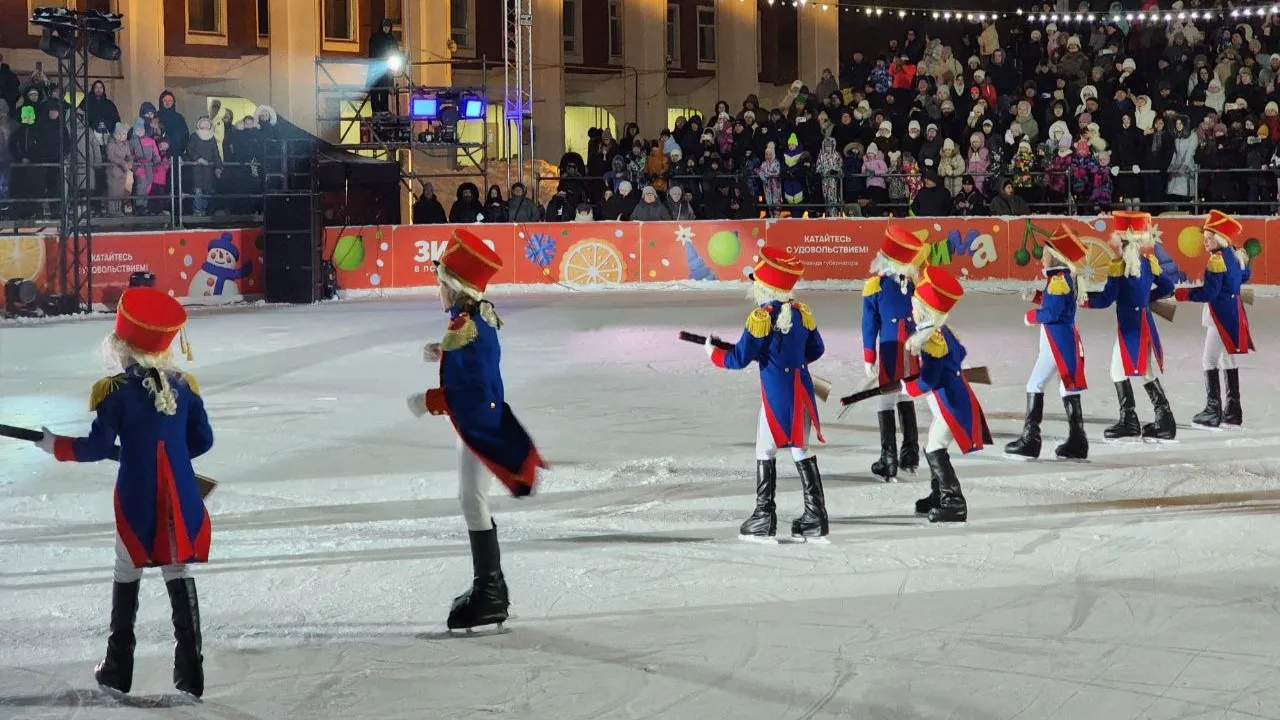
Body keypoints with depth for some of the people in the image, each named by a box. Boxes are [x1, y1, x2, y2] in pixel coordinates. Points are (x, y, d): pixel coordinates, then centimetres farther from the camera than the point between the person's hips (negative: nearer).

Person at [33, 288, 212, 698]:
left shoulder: (114, 392, -12)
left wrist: (55, 447, 7)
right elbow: (202, 441, 7)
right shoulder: (184, 386, 0)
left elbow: (97, 448, -8)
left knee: (127, 578, 14)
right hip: (180, 500, 2)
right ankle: (189, 675, 2)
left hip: (137, 501, -2)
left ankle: (118, 671, 20)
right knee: (180, 577, 7)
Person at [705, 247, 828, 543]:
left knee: (765, 452, 5)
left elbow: (739, 358, -11)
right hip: (802, 391, 6)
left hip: (775, 394, -6)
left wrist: (713, 352, 6)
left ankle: (764, 517, 5)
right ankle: (815, 518, 14)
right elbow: (815, 350, 13)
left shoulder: (762, 317, -14)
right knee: (801, 450, 13)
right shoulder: (801, 312, 3)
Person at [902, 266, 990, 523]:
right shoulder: (941, 331, 7)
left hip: (952, 403, -10)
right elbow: (959, 353, 23)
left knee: (935, 450, -10)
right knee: (932, 448, 20)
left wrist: (908, 388, -7)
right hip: (950, 400, 10)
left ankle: (954, 503, -10)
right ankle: (938, 495, 33)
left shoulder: (932, 340, -22)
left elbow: (928, 381, -23)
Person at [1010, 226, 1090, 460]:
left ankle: (1030, 438, -4)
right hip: (1066, 338, 10)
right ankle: (1076, 441, 14)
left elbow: (1051, 313, -21)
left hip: (1057, 341, -10)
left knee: (1035, 384, -4)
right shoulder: (1066, 278, 12)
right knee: (1068, 388, 11)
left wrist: (1031, 317, -5)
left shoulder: (1058, 280, -17)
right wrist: (1036, 296, 10)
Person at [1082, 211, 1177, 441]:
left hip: (1128, 324, -7)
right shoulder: (1149, 263, 6)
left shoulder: (1119, 266, -14)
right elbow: (1167, 287, 16)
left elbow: (1106, 299, -14)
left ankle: (1129, 420, -1)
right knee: (1148, 372, 15)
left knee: (1119, 371, 2)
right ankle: (1164, 420, 17)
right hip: (1146, 322, 7)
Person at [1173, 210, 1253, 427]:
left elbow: (1209, 292, -20)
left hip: (1220, 315, -9)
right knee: (1228, 359, 16)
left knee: (1210, 360, -5)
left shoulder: (1217, 259, -18)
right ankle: (1233, 411, 21)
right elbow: (1244, 276, 26)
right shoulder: (1236, 255, 8)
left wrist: (1184, 294, -14)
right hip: (1234, 311, 9)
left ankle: (1213, 410, -8)